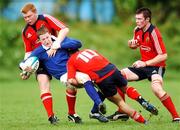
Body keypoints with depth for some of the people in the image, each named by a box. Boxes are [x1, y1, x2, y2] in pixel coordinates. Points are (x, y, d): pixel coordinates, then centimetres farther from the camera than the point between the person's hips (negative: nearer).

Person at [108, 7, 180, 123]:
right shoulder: (137, 30, 2)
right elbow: (135, 46, 23)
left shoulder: (153, 32, -21)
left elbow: (163, 56, -23)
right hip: (143, 65, 9)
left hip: (156, 66, -9)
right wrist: (132, 44, -2)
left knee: (157, 88, -34)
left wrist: (145, 63, -25)